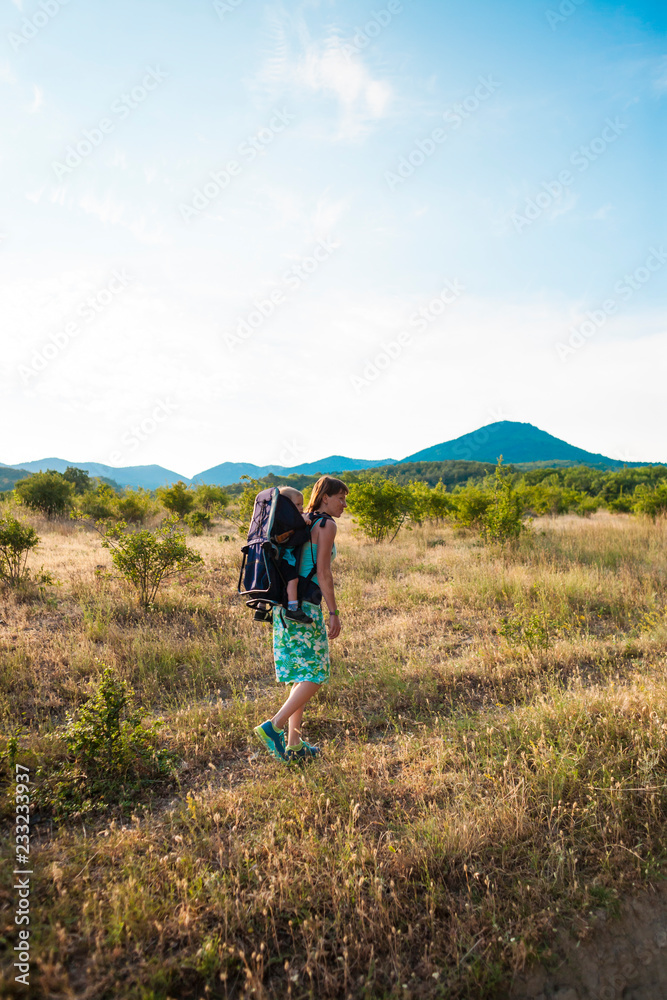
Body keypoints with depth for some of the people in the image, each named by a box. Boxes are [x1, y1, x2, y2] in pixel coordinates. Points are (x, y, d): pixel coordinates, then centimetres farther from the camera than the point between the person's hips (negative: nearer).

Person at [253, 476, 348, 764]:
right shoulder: (327, 525, -8)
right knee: (315, 675, 1)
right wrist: (333, 613, -12)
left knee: (302, 675, 14)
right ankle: (273, 726, -4)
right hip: (306, 606, -9)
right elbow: (323, 572, -15)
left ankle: (294, 743, 17)